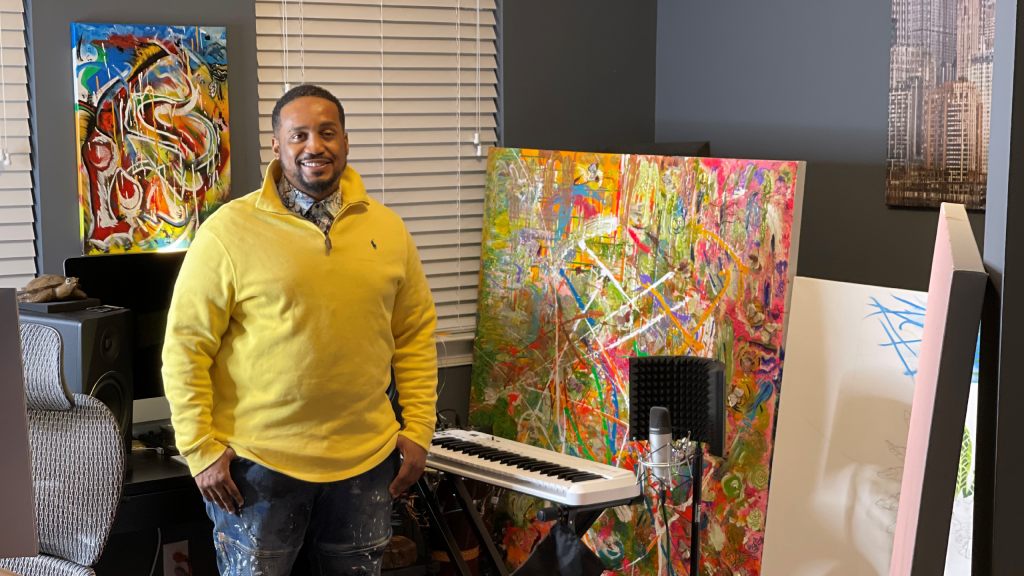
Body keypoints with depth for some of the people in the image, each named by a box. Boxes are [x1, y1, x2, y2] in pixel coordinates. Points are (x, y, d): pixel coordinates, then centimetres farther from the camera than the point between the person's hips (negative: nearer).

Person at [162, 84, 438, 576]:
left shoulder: (387, 230, 6)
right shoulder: (229, 231, -7)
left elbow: (415, 333, 12)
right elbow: (186, 346, -7)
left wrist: (418, 429, 6)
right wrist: (201, 449, -10)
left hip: (366, 459, 4)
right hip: (256, 461, -3)